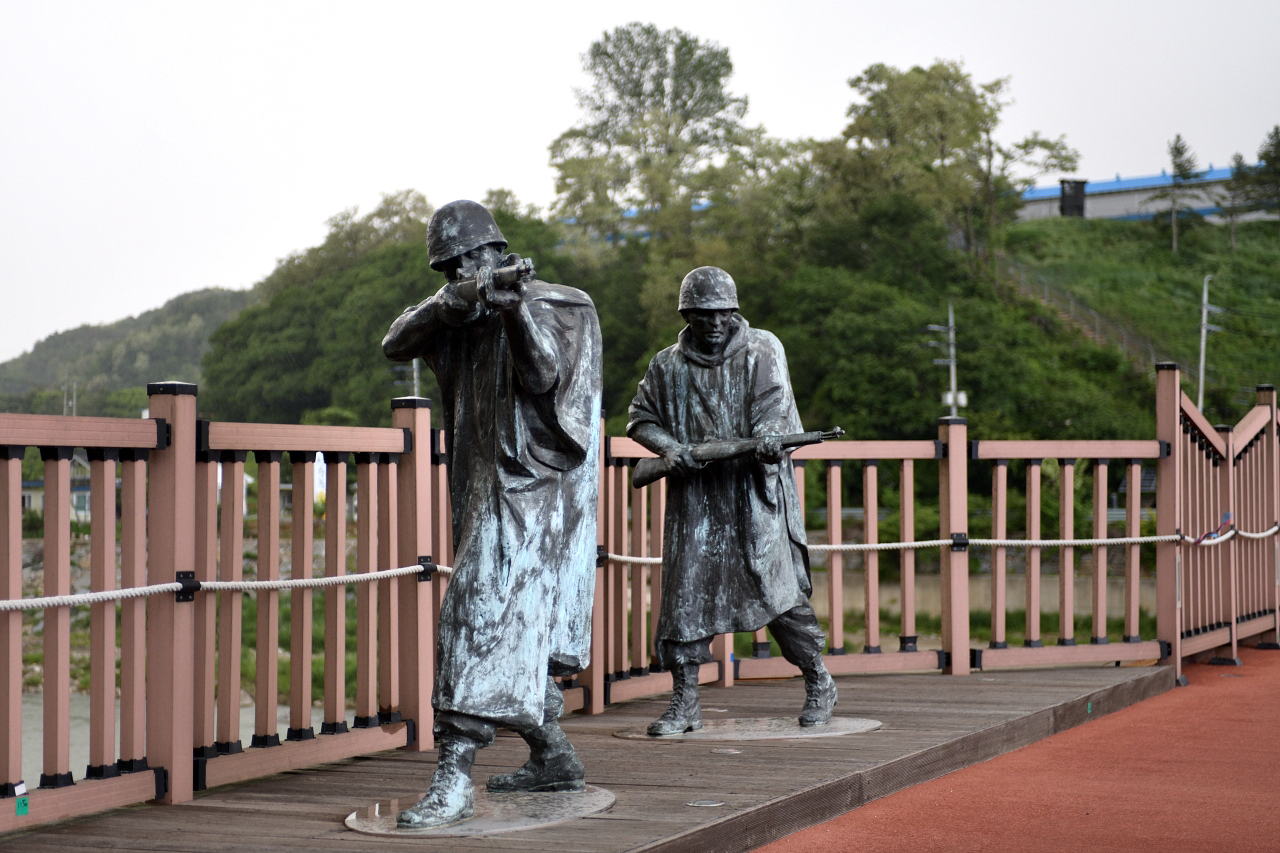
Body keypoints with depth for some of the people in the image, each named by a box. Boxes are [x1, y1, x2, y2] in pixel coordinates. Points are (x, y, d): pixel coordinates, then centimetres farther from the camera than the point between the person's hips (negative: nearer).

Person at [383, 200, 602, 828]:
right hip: (481, 492, 7)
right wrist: (447, 304, -19)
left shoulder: (555, 305, -2)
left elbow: (544, 377, -13)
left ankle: (453, 781, -23)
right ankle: (554, 759, 29)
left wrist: (518, 310, -26)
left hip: (534, 487, -7)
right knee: (514, 631, 14)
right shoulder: (451, 315, 11)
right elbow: (395, 346, -3)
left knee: (484, 614, -18)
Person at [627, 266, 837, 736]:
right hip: (695, 499, 3)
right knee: (684, 591, -2)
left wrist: (768, 438, -33)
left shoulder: (763, 350, 3)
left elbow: (773, 402, -11)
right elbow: (640, 419, 15)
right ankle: (685, 702, 7)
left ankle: (818, 683, 13)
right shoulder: (667, 366, 10)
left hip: (755, 492, -2)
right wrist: (670, 447, -5)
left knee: (777, 587, -6)